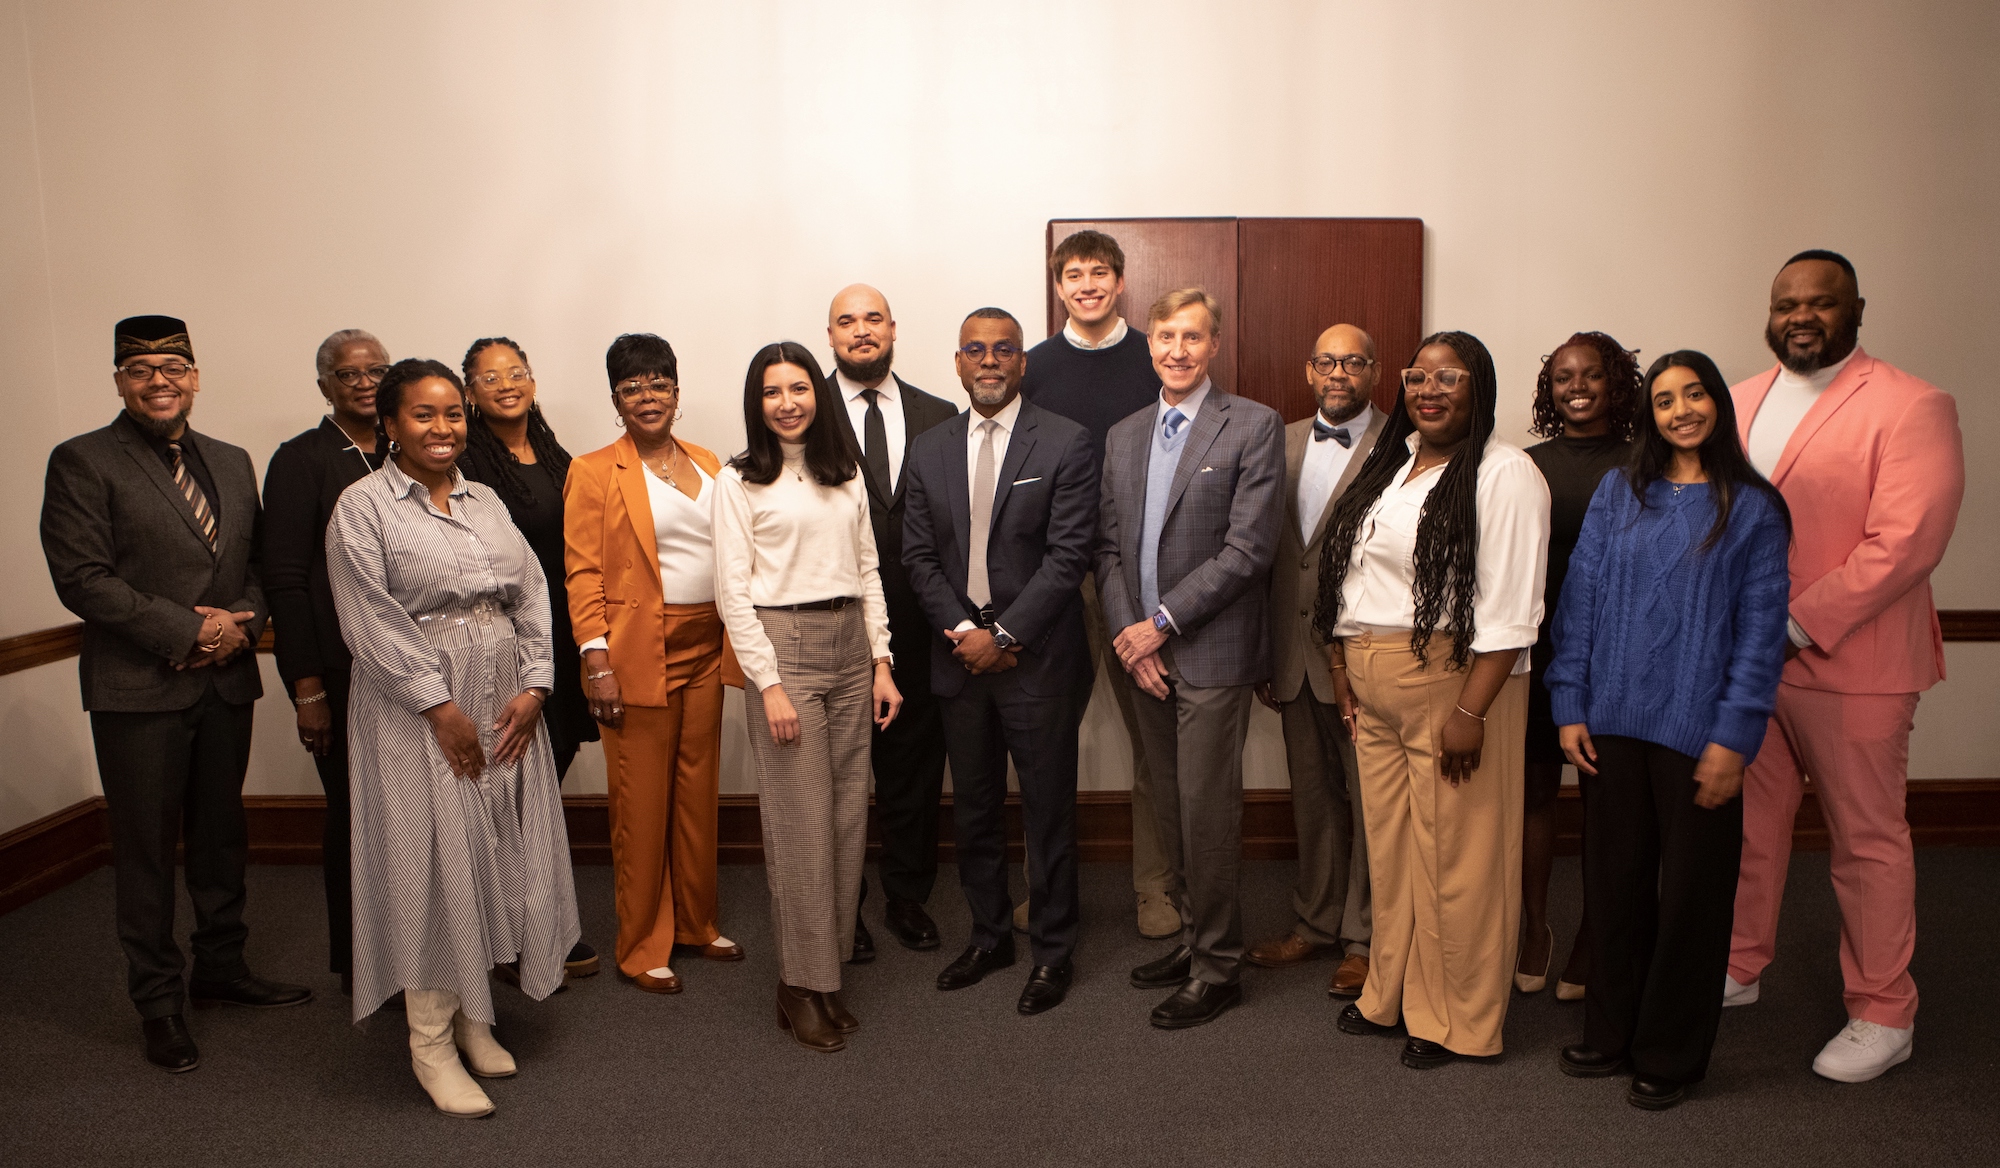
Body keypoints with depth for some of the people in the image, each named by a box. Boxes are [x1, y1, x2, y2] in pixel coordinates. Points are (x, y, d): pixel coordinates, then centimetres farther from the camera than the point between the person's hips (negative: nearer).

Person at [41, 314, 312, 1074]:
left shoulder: (231, 463, 12)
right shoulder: (83, 462, -5)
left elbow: (260, 564, 12)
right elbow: (80, 578, -13)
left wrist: (240, 623, -8)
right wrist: (187, 630, -16)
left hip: (227, 682, 5)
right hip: (138, 690, -5)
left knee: (222, 835, 16)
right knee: (146, 848, 5)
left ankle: (221, 967, 33)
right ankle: (159, 1002, 19)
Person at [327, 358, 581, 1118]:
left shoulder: (486, 500, 13)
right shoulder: (363, 507, -4)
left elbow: (532, 596, 8)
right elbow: (373, 621, -11)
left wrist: (534, 686, -4)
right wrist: (440, 706, -15)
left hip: (506, 706, 5)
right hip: (417, 709, -5)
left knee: (494, 855, 9)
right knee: (431, 862, -2)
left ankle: (473, 1017, 24)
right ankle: (431, 1042, 11)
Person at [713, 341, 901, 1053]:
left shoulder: (846, 475, 13)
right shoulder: (739, 481, -1)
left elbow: (868, 572, 14)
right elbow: (732, 592, -6)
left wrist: (882, 662, 7)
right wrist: (769, 683, -12)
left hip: (849, 647, 5)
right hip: (782, 647, -5)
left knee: (849, 815, 6)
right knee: (801, 822, -3)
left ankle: (828, 968, 20)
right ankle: (803, 985, 11)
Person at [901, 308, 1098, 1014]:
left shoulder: (1066, 444, -5)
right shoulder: (929, 451, 8)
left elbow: (1068, 555, -11)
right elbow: (918, 555, 6)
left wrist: (1004, 635, -14)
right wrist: (960, 629, -7)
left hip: (1037, 657, -4)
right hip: (959, 654, 4)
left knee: (1048, 809, 5)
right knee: (973, 808, 15)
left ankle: (1053, 951, 20)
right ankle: (989, 937, 32)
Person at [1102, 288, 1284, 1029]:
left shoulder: (1254, 427, -6)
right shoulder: (1122, 437, 13)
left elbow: (1248, 547, -13)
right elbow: (1108, 545, 11)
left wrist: (1162, 622, -14)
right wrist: (1127, 632, -4)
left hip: (1212, 654, -6)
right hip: (1144, 653, 6)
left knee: (1208, 815, 0)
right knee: (1170, 812, 14)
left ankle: (1217, 968, 15)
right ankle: (1192, 940, 30)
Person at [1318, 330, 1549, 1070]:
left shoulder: (1505, 475, -10)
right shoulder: (1389, 464, 14)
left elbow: (1509, 611, -16)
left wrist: (1470, 711, -20)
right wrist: (1342, 664, 8)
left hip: (1454, 679, -7)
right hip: (1372, 686, 7)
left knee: (1453, 851, 3)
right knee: (1388, 844, 15)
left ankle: (1456, 1020, 20)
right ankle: (1391, 994, 31)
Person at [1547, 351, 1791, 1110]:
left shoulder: (1753, 509, 0)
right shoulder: (1617, 494, 7)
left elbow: (1761, 630, -3)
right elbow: (1580, 600, 6)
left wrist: (1733, 739, -10)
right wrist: (1570, 708, 1)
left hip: (1696, 731, -2)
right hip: (1615, 725, 2)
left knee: (1689, 893, 7)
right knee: (1615, 882, 11)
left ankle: (1670, 1055, 23)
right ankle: (1612, 1033, 28)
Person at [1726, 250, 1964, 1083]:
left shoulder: (1911, 407, -9)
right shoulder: (1741, 403, 11)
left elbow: (1905, 542, -18)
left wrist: (1798, 626, -20)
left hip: (1849, 665, -6)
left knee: (1867, 841, 7)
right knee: (1748, 822, 16)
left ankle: (1882, 1015, 23)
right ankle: (1739, 968, 33)